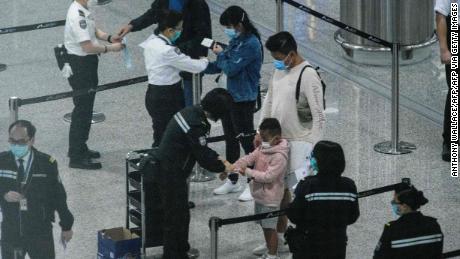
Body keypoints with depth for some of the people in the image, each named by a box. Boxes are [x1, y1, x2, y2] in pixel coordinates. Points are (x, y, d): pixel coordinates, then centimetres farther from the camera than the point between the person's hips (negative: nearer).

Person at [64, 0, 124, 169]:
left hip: (87, 63, 10)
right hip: (80, 65, -10)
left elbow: (94, 30, 18)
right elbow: (88, 47, -26)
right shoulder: (77, 15, -25)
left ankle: (80, 148, 35)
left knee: (86, 109, 21)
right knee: (82, 110, -4)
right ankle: (76, 157, 3)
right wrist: (110, 48, -16)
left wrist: (110, 38, 2)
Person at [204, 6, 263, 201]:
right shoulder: (236, 41, 8)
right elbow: (222, 66, 13)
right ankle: (232, 181, 29)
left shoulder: (251, 44, -20)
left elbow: (231, 69, -21)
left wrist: (220, 54, -5)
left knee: (247, 141, -2)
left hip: (244, 100, -9)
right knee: (231, 139, 17)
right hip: (230, 97, 9)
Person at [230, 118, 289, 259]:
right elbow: (248, 159, 0)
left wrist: (247, 172, -23)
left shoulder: (279, 157, -23)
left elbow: (268, 176, -26)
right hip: (260, 195, 9)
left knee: (270, 227, 1)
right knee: (264, 225, 20)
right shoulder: (262, 148, 5)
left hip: (270, 198, -9)